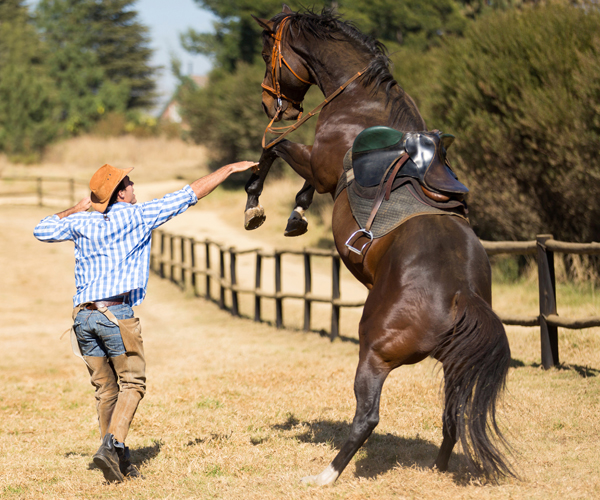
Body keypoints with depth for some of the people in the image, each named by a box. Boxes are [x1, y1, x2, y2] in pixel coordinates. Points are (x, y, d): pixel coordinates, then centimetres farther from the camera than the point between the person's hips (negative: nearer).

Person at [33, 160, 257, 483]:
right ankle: (113, 444, -16)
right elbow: (193, 193, 6)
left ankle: (118, 462, 9)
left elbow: (42, 230, 24)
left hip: (83, 316, 5)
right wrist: (231, 168, 14)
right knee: (132, 383, 4)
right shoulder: (138, 215, 2)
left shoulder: (83, 222, 11)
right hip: (117, 314, -5)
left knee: (105, 388, 10)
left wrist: (76, 210, 30)